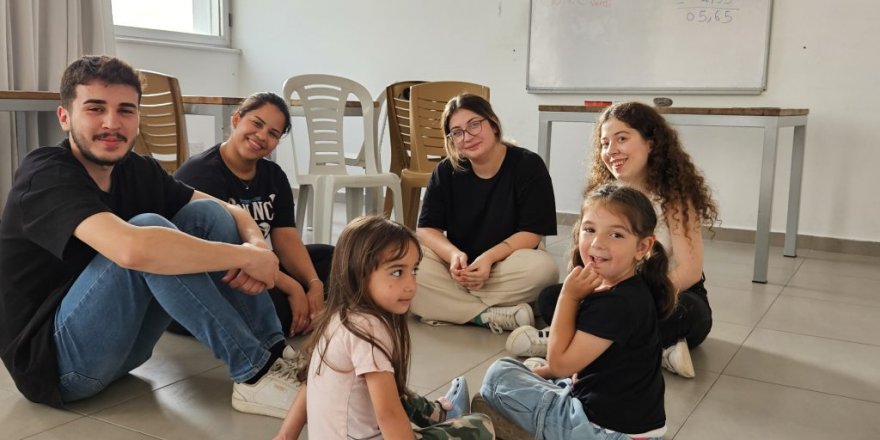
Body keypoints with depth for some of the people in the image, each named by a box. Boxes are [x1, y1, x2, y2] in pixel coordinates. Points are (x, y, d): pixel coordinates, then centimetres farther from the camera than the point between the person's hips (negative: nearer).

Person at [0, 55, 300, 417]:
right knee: (148, 226, -29)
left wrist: (257, 244, -22)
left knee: (206, 214, -6)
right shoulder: (46, 177, -21)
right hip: (55, 359, -7)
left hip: (119, 342, 7)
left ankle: (277, 355, -11)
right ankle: (256, 375, -23)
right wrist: (248, 256, -31)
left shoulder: (137, 171, 1)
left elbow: (230, 212, 2)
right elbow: (133, 249, -40)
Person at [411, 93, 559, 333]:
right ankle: (490, 316, -32)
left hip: (504, 266, -2)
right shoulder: (446, 171, 0)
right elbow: (426, 229, -5)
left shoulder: (528, 165, -9)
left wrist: (488, 258, -29)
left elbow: (532, 233, -13)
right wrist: (454, 255, -26)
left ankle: (445, 308, -25)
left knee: (543, 267, -35)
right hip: (457, 267, 2)